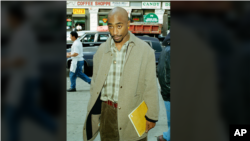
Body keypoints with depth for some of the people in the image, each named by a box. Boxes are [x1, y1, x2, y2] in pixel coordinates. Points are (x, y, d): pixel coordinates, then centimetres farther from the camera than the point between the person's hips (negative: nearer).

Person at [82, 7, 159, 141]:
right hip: (107, 112, 3)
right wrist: (94, 112, 9)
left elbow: (150, 87, -5)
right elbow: (95, 83, 10)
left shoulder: (145, 50, -6)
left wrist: (151, 116, -4)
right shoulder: (102, 50, 4)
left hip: (134, 115, -3)